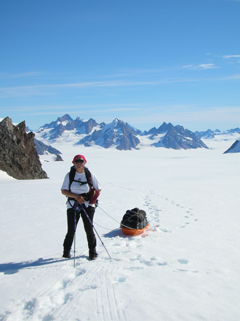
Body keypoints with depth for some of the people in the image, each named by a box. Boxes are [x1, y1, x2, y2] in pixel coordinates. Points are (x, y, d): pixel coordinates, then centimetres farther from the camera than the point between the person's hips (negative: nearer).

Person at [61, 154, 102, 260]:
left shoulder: (90, 175, 2)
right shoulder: (69, 175, 0)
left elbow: (98, 189, 9)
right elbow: (63, 191, -1)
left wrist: (92, 199, -4)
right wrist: (76, 196, -15)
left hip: (88, 206, 0)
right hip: (73, 206, 0)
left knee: (89, 229, -2)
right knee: (71, 230, 1)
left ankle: (92, 252, 15)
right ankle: (66, 251, 22)